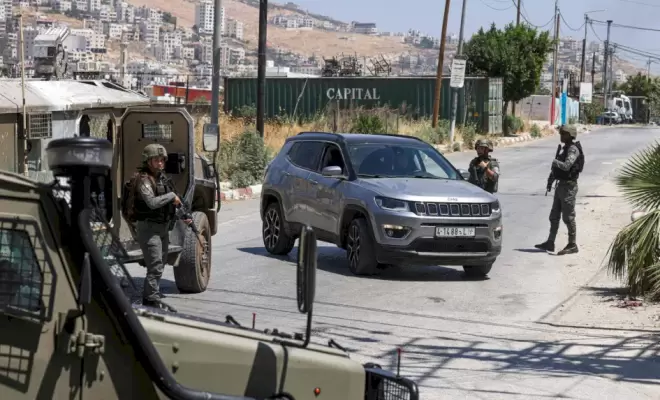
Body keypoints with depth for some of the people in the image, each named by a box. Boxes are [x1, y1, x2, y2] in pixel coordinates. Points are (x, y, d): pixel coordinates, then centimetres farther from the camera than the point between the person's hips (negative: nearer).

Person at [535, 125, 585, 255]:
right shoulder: (566, 148, 15)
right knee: (554, 216, 13)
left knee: (568, 217, -5)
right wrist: (551, 179, 14)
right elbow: (558, 166, 23)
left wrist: (555, 161, -14)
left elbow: (566, 166, -30)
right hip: (561, 185, 10)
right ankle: (550, 243, 19)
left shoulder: (573, 149, -16)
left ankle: (572, 245, 2)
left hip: (569, 186, -10)